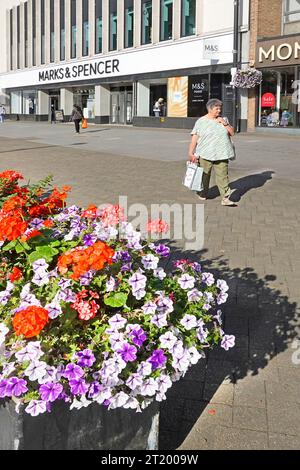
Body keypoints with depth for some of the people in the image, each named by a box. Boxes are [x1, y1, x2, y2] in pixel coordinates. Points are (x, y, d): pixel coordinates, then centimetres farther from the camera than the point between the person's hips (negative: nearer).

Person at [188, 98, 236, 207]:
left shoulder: (224, 120, 13)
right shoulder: (201, 121, 2)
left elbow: (232, 133, 11)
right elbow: (194, 138, -2)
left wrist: (225, 124, -3)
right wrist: (191, 153, -9)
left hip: (221, 155, 2)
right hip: (205, 154, -2)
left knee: (223, 176, -4)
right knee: (204, 175, 8)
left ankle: (225, 198, -6)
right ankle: (203, 194, 28)